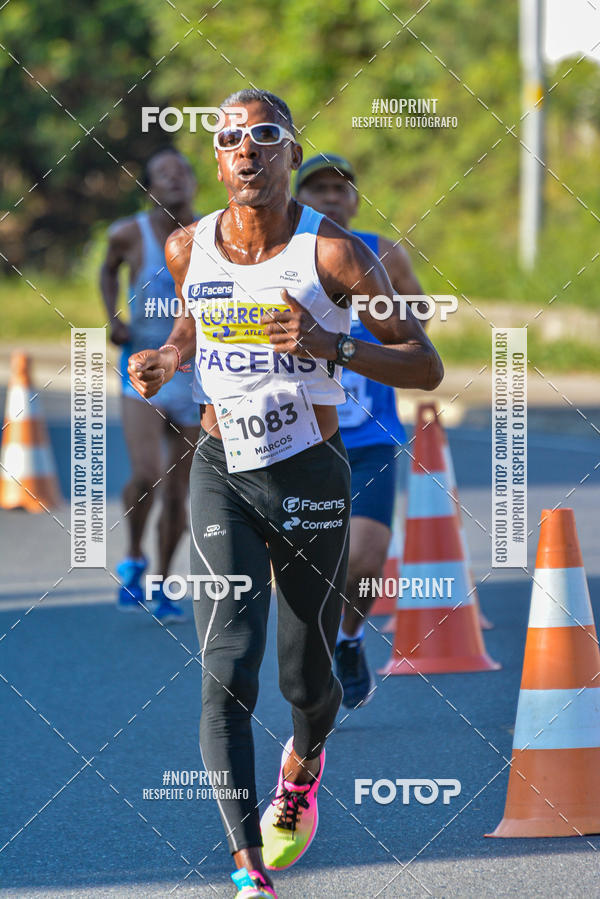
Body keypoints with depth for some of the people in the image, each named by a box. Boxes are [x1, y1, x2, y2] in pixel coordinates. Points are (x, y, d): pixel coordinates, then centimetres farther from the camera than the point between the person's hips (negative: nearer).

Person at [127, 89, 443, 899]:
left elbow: (426, 367, -10)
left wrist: (333, 346, -26)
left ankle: (304, 760, 48)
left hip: (311, 476, -1)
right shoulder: (189, 249, 0)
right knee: (227, 671, -15)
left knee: (307, 675, 10)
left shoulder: (334, 254, -12)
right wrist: (169, 359, 1)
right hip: (222, 472, 1)